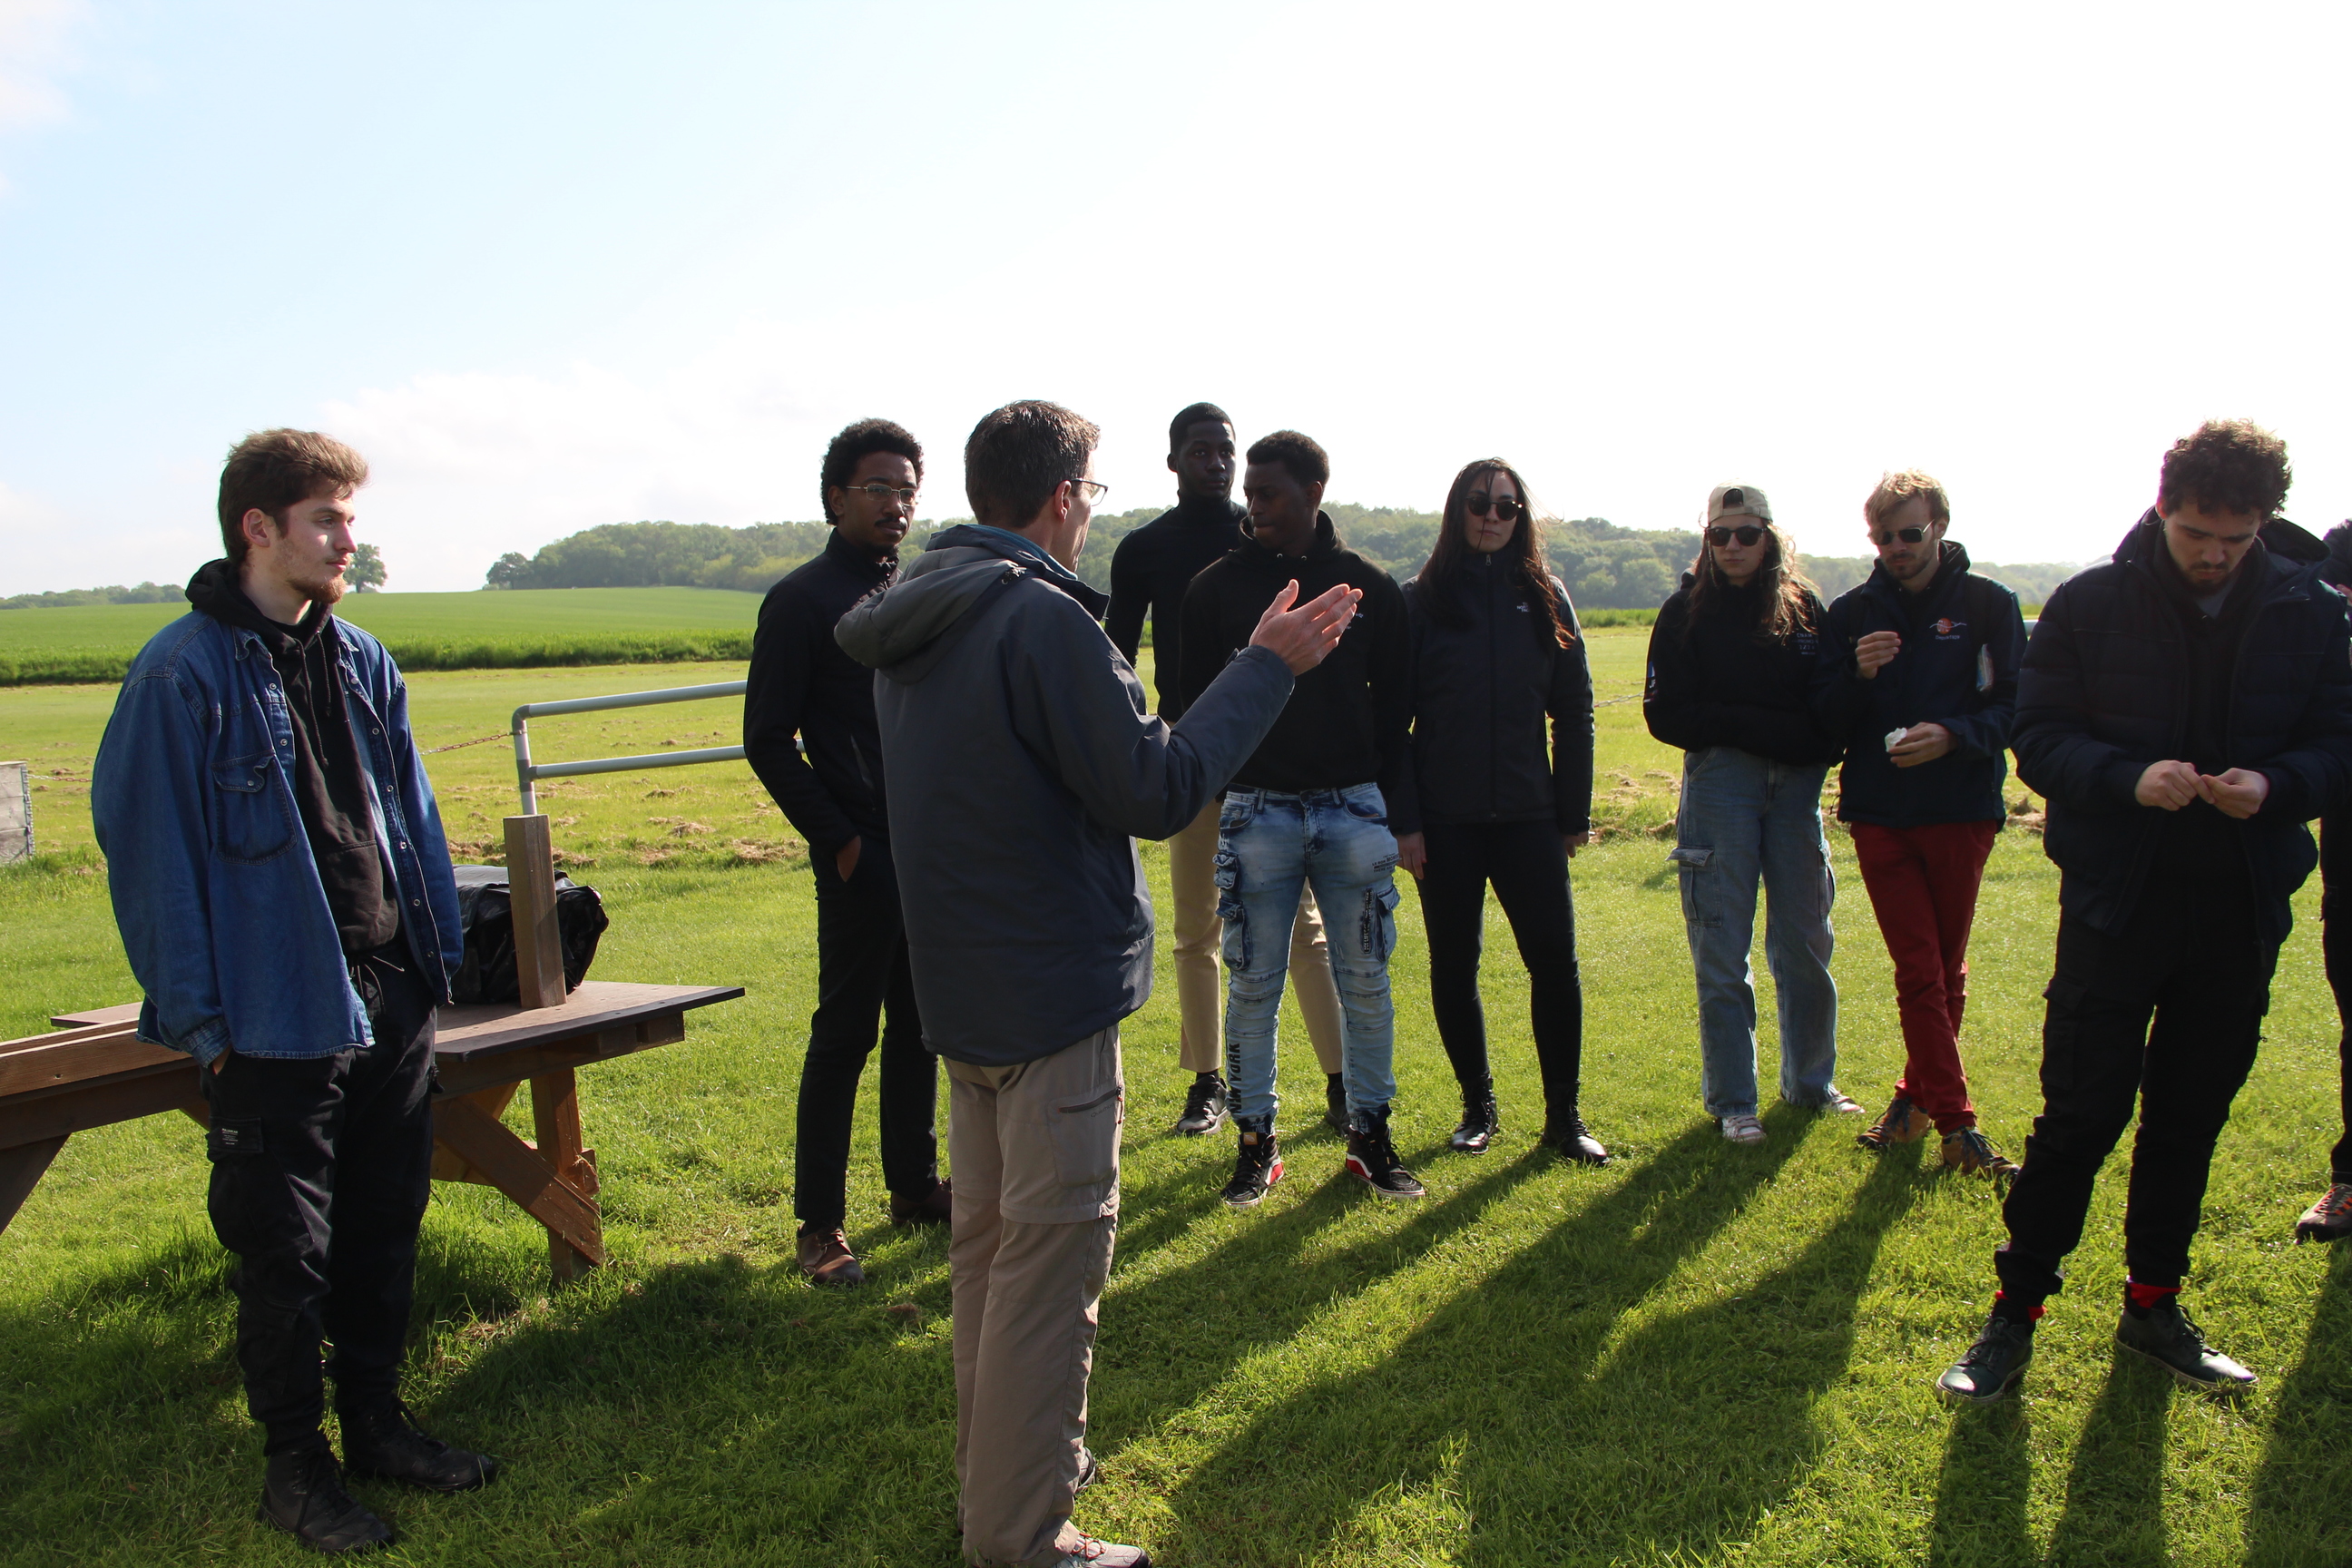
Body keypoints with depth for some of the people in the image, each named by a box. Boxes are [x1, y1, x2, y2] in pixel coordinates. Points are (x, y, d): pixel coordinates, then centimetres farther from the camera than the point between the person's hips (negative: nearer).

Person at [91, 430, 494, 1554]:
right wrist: (202, 1020, -12)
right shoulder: (184, 673, -11)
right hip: (277, 1018, -6)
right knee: (284, 1252, 7)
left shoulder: (361, 661, 8)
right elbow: (149, 855, -11)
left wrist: (439, 950, 10)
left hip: (392, 998, 6)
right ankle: (294, 1462, 23)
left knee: (385, 1227, 16)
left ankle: (375, 1420, 33)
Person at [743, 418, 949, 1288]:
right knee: (844, 1035, 0)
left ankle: (916, 1187, 28)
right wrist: (837, 839, -11)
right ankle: (820, 1223, 10)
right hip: (863, 856, -6)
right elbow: (768, 742, -7)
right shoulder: (802, 599, -4)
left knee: (920, 1025, 14)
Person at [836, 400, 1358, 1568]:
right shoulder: (1043, 617, -20)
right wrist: (1267, 666, -10)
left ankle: (995, 1465, 35)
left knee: (989, 1238, 20)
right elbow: (1158, 790, -19)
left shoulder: (915, 621, 8)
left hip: (961, 979, 9)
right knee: (1052, 1255, 1)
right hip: (1055, 988, -9)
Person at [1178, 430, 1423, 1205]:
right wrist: (1230, 775, -2)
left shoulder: (1369, 586, 5)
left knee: (1366, 981, 7)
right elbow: (1199, 699, 6)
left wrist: (1393, 805, 4)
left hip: (1354, 809, 1)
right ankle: (1257, 1140, 17)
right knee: (1253, 986, 4)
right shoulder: (1217, 586, 2)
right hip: (1256, 812, -1)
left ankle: (1370, 1134, 21)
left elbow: (1395, 703, 9)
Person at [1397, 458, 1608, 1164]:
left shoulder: (1545, 597, 6)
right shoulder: (1421, 601, 1)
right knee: (1453, 966, 7)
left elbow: (1573, 710, 7)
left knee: (1554, 959, -1)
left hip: (1528, 814, 1)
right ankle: (1478, 1107, 23)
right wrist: (1400, 821, -7)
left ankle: (1564, 1115, 13)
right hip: (1445, 818, -1)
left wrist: (1575, 813, 3)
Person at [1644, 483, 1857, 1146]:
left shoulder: (1804, 607, 7)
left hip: (1797, 786, 3)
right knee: (1723, 952, 1)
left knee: (1806, 944, 10)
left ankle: (1811, 1081, 29)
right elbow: (1667, 716, -5)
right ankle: (1732, 1102, 12)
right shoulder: (1687, 613, 0)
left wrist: (1821, 748, -12)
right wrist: (1756, 725, -11)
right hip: (1720, 785, -2)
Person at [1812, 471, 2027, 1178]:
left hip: (1962, 811, 0)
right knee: (1919, 971, -3)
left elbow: (2017, 703, -4)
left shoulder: (1988, 604, 1)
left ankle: (1919, 1095, 27)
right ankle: (1955, 1123, 1)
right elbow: (1827, 717, 4)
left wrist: (1954, 734, -21)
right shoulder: (1852, 611, 6)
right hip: (1879, 813, 1)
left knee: (1946, 970, 10)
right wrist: (1859, 674, -16)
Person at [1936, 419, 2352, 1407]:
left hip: (2242, 912, 3)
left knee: (2191, 1119, 13)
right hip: (2117, 901, -3)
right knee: (2081, 1113, -1)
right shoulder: (2090, 605, -3)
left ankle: (2153, 1305, 30)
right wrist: (2129, 778, -22)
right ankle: (2015, 1309, 12)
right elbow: (2039, 736, -5)